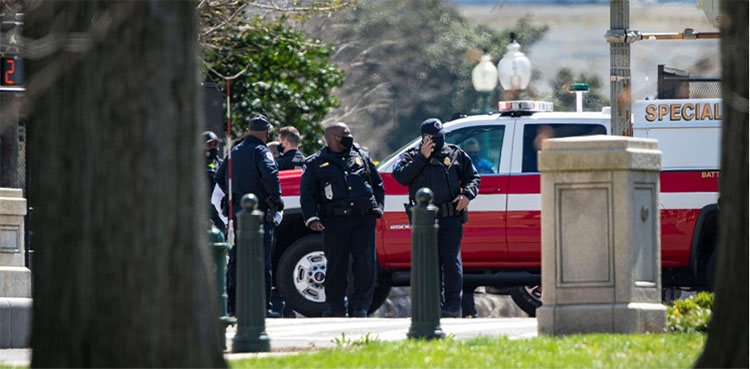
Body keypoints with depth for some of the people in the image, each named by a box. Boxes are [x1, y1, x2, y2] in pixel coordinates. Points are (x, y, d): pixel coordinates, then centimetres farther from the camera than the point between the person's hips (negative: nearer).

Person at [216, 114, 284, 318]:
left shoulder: (235, 152, 14)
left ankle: (232, 304, 11)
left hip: (236, 211, 7)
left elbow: (220, 177, 22)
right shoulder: (260, 152, -9)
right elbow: (270, 175, -25)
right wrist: (275, 199, -13)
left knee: (235, 261, 10)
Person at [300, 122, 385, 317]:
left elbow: (377, 184, 25)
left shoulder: (361, 156, 18)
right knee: (336, 265, 0)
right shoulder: (315, 164, 10)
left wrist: (377, 207, 10)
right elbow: (307, 195, 7)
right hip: (335, 222, -2)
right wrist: (312, 218, -7)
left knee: (366, 264, -5)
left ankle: (360, 306, 1)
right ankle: (335, 307, 10)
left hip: (364, 220, 2)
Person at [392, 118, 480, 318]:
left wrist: (467, 194, -3)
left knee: (451, 260, -7)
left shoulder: (456, 154, 11)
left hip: (451, 219, -1)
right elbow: (401, 177, -7)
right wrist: (422, 158, -10)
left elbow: (473, 177, 17)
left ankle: (452, 306, -7)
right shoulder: (411, 156, 9)